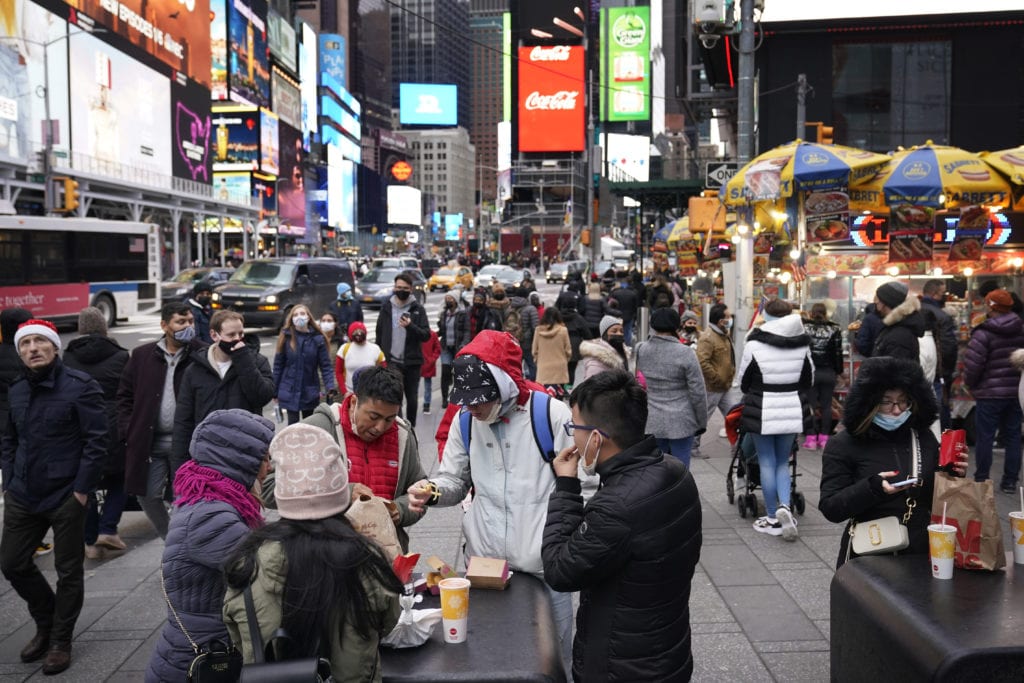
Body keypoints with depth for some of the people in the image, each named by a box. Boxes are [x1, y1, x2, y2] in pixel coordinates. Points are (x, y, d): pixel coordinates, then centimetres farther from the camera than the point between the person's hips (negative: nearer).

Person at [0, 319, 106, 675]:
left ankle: (61, 641, 25)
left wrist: (82, 489, -16)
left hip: (66, 497, -6)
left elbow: (96, 441, -14)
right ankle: (46, 623, 36)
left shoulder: (80, 386, -12)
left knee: (68, 571, 6)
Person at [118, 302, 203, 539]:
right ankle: (170, 538, 32)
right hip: (148, 442, 3)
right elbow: (125, 395, 10)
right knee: (147, 494, 8)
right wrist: (129, 430, 1)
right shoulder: (142, 356, 5)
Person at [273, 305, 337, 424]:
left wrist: (331, 387, -20)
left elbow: (325, 366, -6)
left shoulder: (317, 339, -4)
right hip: (290, 392, -1)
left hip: (310, 393, 1)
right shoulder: (286, 337, -3)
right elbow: (278, 366, 0)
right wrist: (275, 391, 0)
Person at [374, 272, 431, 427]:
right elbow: (379, 334, 11)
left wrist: (410, 326, -22)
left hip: (412, 361, 1)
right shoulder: (386, 307, 5)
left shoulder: (418, 308, 1)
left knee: (412, 398, 10)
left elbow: (426, 335, -5)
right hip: (392, 361, 0)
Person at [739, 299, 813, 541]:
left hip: (761, 410, -3)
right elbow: (809, 381, 11)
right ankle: (785, 505, -6)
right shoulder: (802, 344, 1)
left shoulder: (755, 343, -10)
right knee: (783, 462, 16)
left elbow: (744, 380, 0)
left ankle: (773, 518, 13)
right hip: (792, 410, 3)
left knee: (767, 463, 7)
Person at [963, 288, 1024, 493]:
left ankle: (981, 480, 11)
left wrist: (970, 383, 2)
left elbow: (972, 364, -16)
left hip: (990, 393, -5)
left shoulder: (984, 333, -16)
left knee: (984, 437, 4)